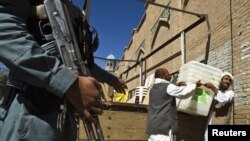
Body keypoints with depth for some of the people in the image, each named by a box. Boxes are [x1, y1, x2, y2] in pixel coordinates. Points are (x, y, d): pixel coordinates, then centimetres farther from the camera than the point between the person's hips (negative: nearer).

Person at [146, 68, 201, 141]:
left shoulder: (153, 89, 17)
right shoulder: (168, 87, -9)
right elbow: (184, 92, 0)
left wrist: (176, 86, 24)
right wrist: (195, 85, 16)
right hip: (164, 127, -9)